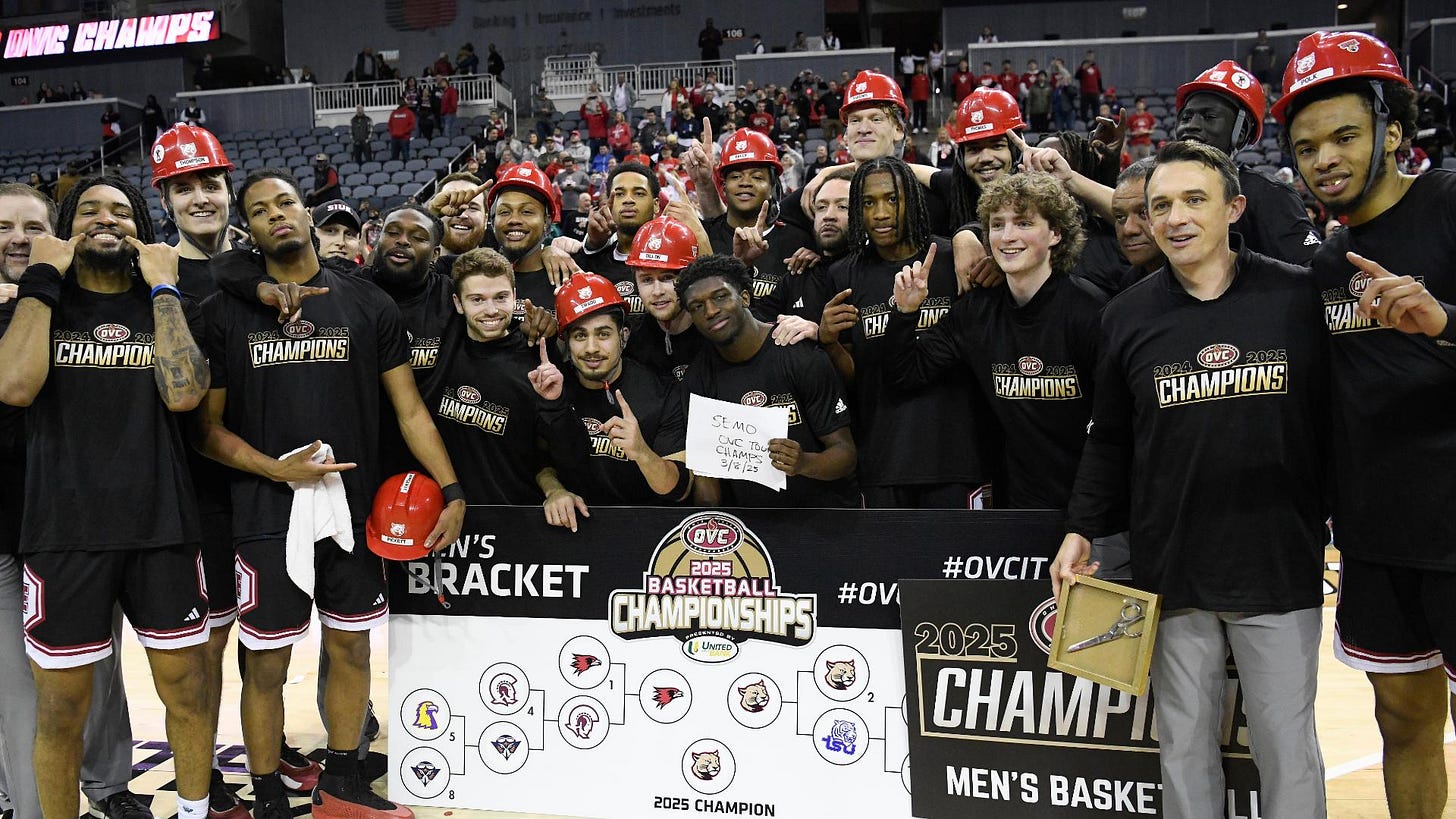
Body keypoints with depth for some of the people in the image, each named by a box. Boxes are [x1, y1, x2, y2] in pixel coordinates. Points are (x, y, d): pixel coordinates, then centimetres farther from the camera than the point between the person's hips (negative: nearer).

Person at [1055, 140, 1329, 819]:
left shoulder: (1300, 297, -1)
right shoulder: (1128, 316, 6)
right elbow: (1109, 439, 12)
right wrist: (1081, 529, 4)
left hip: (1280, 566, -1)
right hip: (1171, 568, 1)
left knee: (1287, 746, 7)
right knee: (1185, 743, 9)